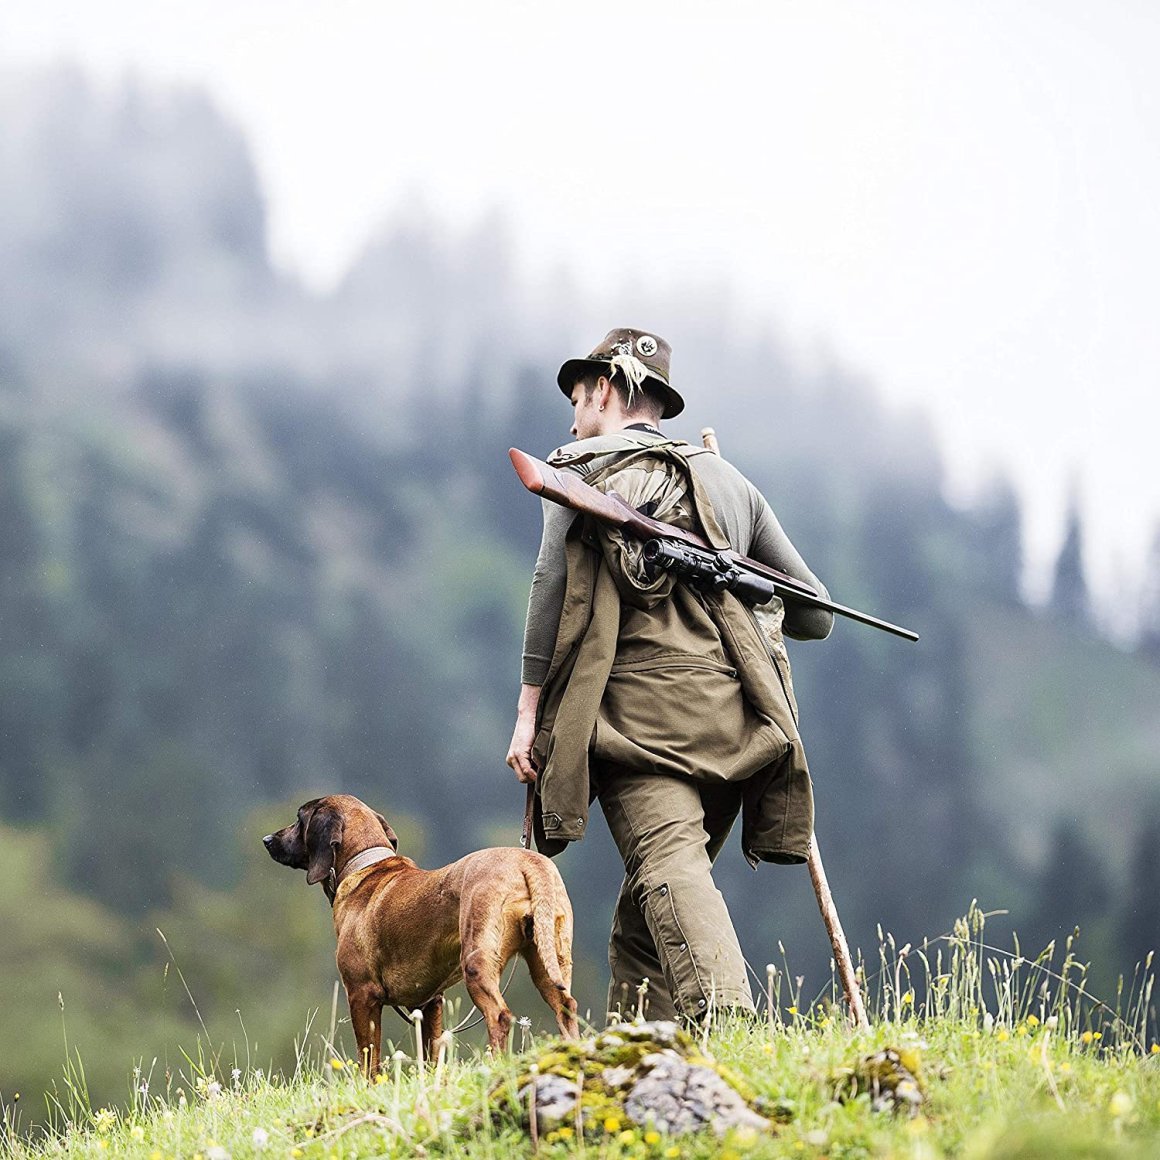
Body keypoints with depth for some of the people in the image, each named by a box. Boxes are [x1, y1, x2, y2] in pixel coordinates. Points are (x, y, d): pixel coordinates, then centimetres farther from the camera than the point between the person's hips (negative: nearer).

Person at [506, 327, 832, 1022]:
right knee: (642, 913, 13)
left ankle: (723, 1017, -42)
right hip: (732, 714, 5)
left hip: (639, 700, -5)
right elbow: (814, 616, 23)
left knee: (668, 866, -21)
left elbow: (552, 588, -2)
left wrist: (530, 712, 0)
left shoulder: (582, 468, 11)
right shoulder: (729, 480, 25)